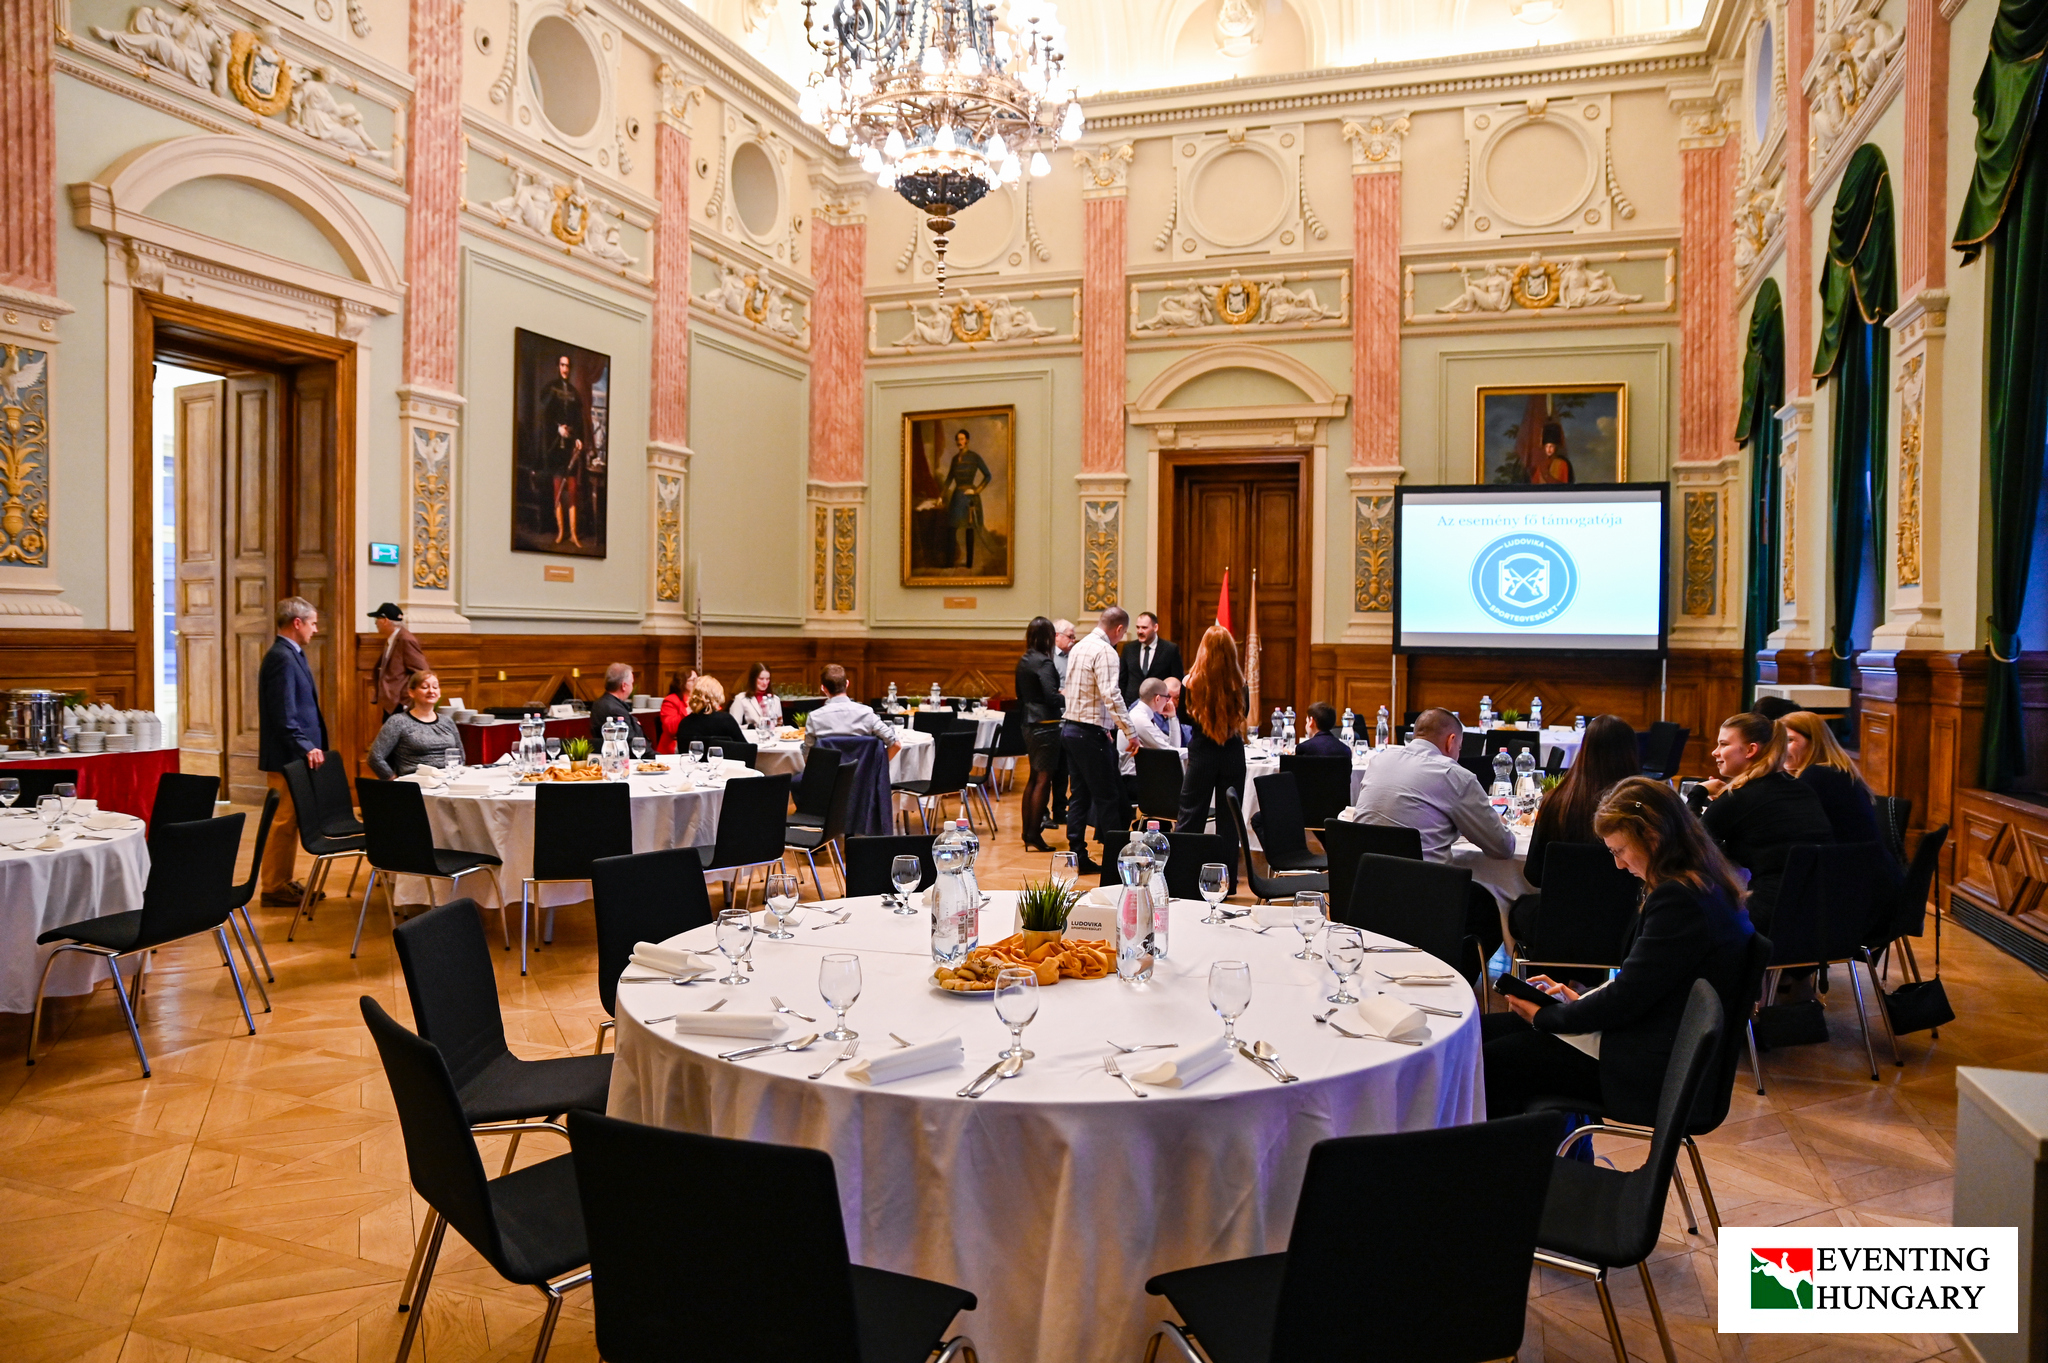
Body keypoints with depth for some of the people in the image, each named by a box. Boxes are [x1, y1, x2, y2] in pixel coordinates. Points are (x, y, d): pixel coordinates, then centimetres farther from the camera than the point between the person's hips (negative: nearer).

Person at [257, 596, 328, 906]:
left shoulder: (291, 655, 15)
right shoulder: (282, 658, -17)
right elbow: (284, 715, -21)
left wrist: (311, 746, 17)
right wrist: (306, 747, -21)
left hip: (296, 755, 10)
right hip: (287, 757, -10)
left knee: (289, 821, 15)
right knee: (284, 821, -2)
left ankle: (282, 881, 23)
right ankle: (274, 887, 6)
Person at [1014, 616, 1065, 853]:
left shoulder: (1023, 662, 9)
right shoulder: (1043, 662, -17)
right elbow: (1052, 696, -23)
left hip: (1030, 725, 9)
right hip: (1046, 725, -9)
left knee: (1034, 778, 17)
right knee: (1043, 780, -3)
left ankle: (1028, 830, 22)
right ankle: (1035, 834, -1)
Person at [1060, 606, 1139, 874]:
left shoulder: (1078, 648, 14)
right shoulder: (1105, 651, -14)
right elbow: (1111, 695, -25)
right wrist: (1130, 732, -23)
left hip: (1069, 728, 9)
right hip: (1090, 733, -9)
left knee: (1079, 794, 12)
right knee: (1107, 796, -3)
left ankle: (1078, 856, 14)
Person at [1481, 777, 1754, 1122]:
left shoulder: (1678, 899, -23)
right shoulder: (1704, 886, 9)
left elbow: (1626, 999, -20)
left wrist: (1544, 1016, -7)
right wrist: (1580, 997, 8)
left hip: (1654, 1074, -11)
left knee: (1492, 1061, -11)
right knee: (1486, 1030, 7)